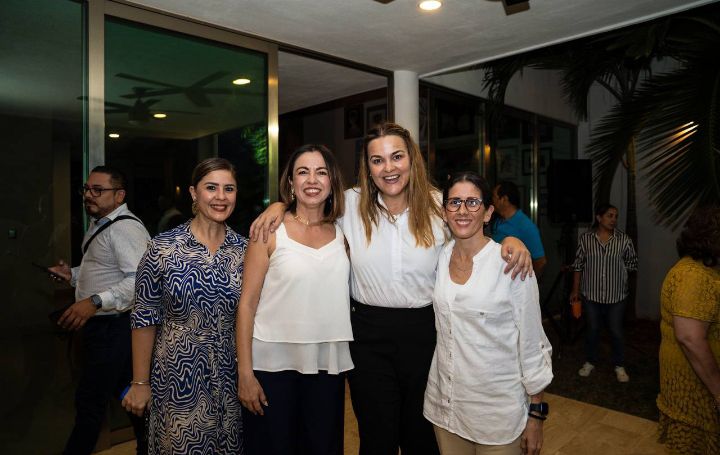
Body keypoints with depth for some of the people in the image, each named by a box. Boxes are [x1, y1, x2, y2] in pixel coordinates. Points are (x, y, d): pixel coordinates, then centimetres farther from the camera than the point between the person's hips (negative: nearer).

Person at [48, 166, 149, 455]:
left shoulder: (125, 228, -19)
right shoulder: (100, 225, 15)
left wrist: (95, 302, -34)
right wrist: (73, 274, 11)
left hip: (114, 327, -10)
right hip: (99, 324, 11)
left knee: (90, 400, -1)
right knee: (124, 391, 19)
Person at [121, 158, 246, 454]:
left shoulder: (245, 250, -2)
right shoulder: (163, 247, -9)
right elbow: (144, 318, -5)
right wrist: (140, 382, -4)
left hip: (230, 378, 3)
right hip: (176, 378, -2)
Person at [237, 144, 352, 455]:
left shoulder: (341, 233, 4)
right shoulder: (270, 231, -6)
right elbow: (247, 304, -6)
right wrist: (245, 374, -9)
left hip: (328, 365, 3)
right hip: (273, 364, -3)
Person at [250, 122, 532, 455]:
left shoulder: (438, 206, -3)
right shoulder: (351, 204, -3)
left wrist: (510, 240, -13)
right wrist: (279, 205, -7)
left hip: (424, 331, 1)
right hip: (368, 333, 0)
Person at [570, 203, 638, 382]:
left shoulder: (624, 240, -7)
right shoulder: (585, 238, -5)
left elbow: (632, 264, 6)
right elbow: (578, 265, 1)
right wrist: (575, 289, 3)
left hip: (616, 296, 0)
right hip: (591, 294, 0)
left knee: (616, 332, 10)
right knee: (592, 330, 13)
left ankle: (619, 366, 29)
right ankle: (590, 362, 31)